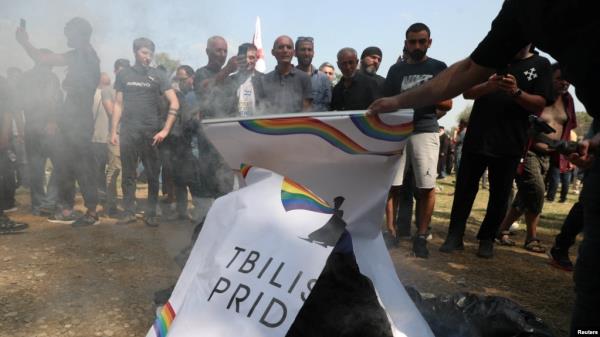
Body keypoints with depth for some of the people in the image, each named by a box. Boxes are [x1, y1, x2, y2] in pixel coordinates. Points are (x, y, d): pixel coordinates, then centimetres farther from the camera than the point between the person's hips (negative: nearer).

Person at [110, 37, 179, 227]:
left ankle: (151, 214, 9)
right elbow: (118, 104, 12)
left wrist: (165, 130, -9)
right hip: (128, 131, 1)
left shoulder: (157, 75, 6)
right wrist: (113, 131, 4)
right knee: (128, 174, 4)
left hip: (151, 132, -1)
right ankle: (129, 212, 12)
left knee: (153, 175, 1)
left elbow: (174, 103, -1)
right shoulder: (123, 75, 12)